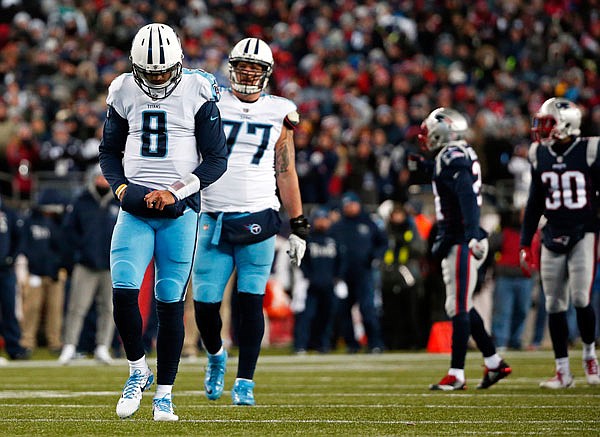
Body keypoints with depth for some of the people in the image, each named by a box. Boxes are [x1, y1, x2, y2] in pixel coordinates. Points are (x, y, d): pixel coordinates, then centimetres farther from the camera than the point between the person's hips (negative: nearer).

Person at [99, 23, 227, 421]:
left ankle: (165, 393, 9)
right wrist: (121, 187, -3)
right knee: (123, 291, -12)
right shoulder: (124, 93, 5)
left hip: (180, 211, -2)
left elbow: (216, 160, -2)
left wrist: (176, 191, -13)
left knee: (171, 302, -1)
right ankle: (138, 371, 10)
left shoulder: (198, 93, -4)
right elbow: (109, 151, 17)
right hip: (135, 209, 2)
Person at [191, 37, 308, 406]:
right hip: (213, 219, 0)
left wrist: (299, 226, 9)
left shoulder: (279, 114, 7)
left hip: (258, 219, 0)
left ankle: (245, 383, 5)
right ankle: (216, 355, 29)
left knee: (251, 303, -4)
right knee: (205, 304, -1)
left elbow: (286, 174, 11)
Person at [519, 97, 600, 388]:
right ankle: (563, 372, 9)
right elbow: (534, 203, 14)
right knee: (555, 305, 2)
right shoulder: (540, 156, 5)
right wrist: (525, 244, 12)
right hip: (553, 238, 4)